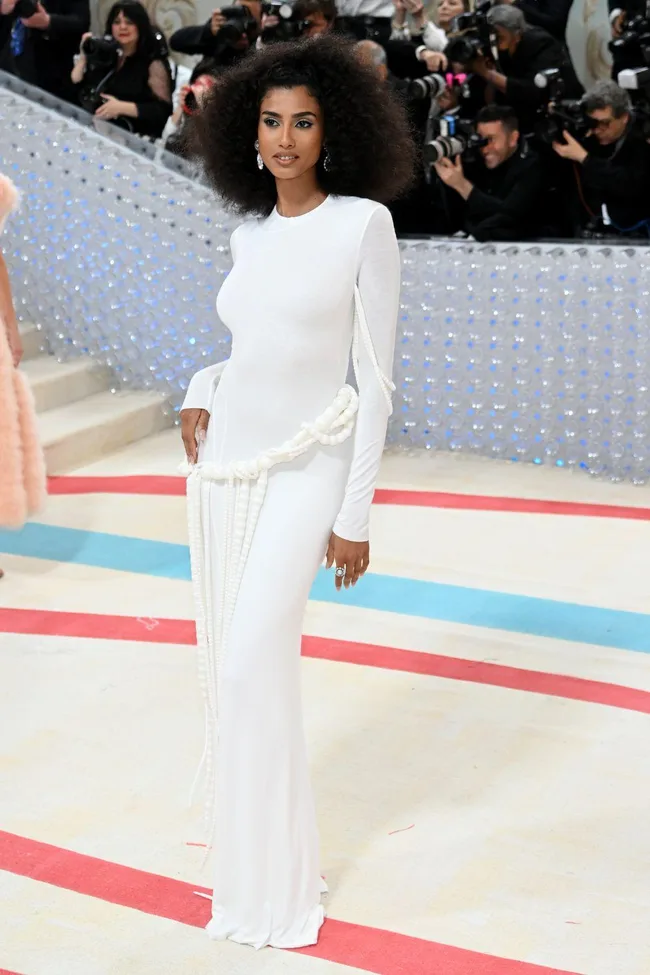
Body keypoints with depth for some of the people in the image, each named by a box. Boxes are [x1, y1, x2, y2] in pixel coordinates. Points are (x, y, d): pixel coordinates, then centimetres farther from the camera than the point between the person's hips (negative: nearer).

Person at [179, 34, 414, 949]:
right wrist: (199, 394, 3)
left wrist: (355, 515, -11)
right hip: (224, 459, 6)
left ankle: (275, 883, 1)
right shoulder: (249, 236, 9)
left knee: (255, 664, -14)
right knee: (229, 660, 9)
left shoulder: (365, 223, -8)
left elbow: (377, 378, -9)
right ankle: (242, 824, 27)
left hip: (304, 467, -6)